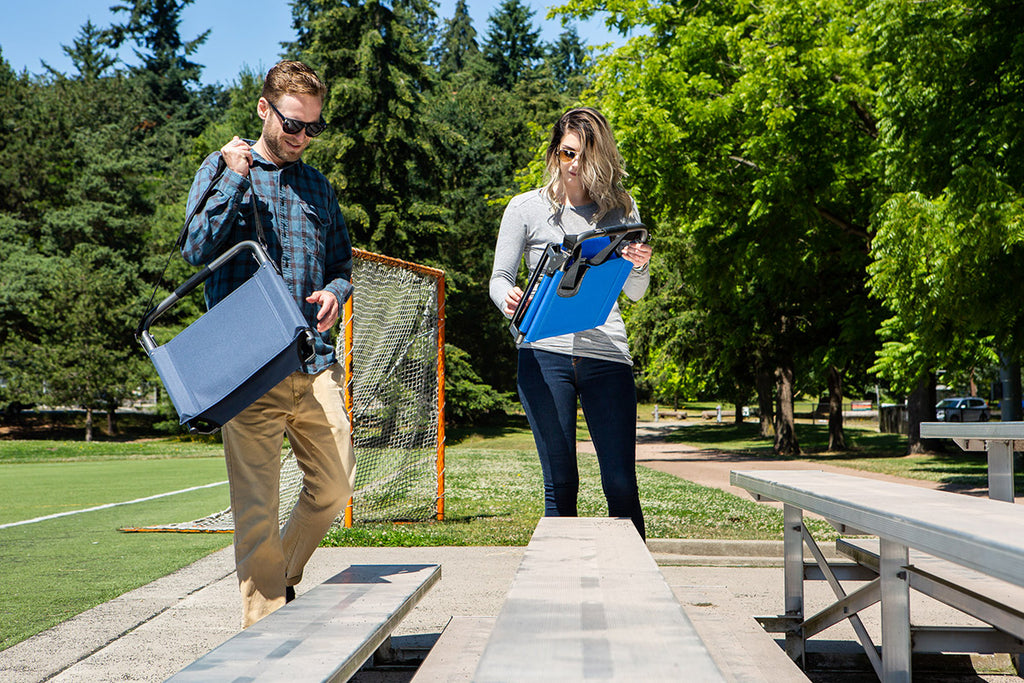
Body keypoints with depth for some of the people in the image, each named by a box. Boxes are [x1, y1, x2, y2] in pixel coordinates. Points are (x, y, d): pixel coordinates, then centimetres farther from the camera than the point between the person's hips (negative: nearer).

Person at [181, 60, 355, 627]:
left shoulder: (317, 186, 19)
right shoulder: (223, 169, 7)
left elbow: (342, 260, 25)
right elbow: (196, 250, -5)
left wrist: (335, 291, 2)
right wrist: (236, 178, -9)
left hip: (316, 361, 5)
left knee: (334, 485, 3)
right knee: (257, 501, -5)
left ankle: (280, 575, 27)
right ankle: (266, 618, 6)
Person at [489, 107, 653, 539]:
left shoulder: (620, 210, 13)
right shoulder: (526, 208, 9)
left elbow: (635, 293, 17)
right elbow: (500, 278, 10)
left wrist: (639, 267, -7)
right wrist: (508, 299, -14)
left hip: (606, 353, 1)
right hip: (545, 352, -1)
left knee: (621, 485, -3)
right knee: (560, 485, -1)